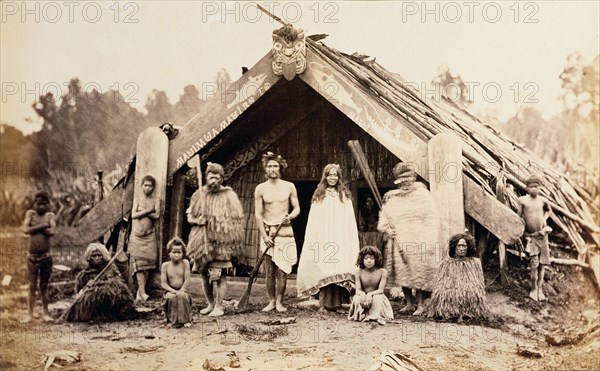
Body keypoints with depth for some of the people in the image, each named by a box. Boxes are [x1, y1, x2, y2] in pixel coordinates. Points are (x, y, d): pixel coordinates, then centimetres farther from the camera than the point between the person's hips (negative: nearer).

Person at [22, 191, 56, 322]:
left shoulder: (50, 215, 4)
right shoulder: (30, 213, 4)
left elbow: (51, 232, -13)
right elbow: (26, 230, -11)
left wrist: (35, 228, -9)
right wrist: (43, 225, -12)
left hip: (46, 256, 0)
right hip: (32, 256, 0)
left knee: (44, 286, 8)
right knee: (32, 286, 4)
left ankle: (45, 313, 15)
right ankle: (30, 314, 8)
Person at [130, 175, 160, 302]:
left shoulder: (156, 201, 8)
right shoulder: (137, 200, 9)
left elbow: (156, 215, -7)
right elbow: (133, 215, -6)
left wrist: (141, 212, -7)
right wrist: (148, 210, -9)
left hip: (150, 236, 1)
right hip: (137, 235, -1)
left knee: (147, 263, -3)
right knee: (139, 263, -10)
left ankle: (139, 292, 4)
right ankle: (142, 292, -14)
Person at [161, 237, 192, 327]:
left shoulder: (185, 263, 1)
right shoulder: (165, 265, 0)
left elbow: (187, 280, -4)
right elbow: (163, 284, -4)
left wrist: (181, 291, -19)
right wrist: (174, 291, -18)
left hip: (182, 290, 0)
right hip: (170, 291, 0)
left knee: (183, 296, -32)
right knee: (172, 297, -32)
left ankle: (185, 319, -15)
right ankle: (174, 321, -15)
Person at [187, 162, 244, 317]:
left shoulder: (228, 195, -1)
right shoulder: (199, 195, 9)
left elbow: (236, 219, -1)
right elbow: (190, 216, 14)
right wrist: (199, 220, -6)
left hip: (220, 242, -4)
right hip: (202, 241, 4)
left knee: (220, 275, -6)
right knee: (205, 274, 9)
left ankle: (219, 306, 3)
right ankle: (210, 304, 23)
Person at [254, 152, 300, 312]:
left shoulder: (289, 186, 4)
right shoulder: (260, 188, 3)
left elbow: (297, 208, 8)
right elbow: (258, 214, 1)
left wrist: (290, 216, -15)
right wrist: (264, 235, -7)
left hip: (285, 231, 0)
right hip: (267, 231, 0)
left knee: (282, 269, -4)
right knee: (269, 270, 1)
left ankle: (279, 302, 4)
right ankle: (271, 301, 11)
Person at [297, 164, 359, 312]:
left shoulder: (344, 195, 13)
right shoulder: (319, 195, 11)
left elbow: (350, 220, 9)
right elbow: (313, 220, 8)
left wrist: (352, 241, 0)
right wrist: (312, 240, -2)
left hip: (340, 239, 1)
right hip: (323, 238, -1)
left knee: (338, 270, -5)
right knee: (323, 270, -8)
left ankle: (336, 302, 0)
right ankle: (323, 303, -7)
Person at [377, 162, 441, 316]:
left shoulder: (422, 194, 0)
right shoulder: (392, 198, 10)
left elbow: (432, 217, -3)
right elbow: (383, 217, 20)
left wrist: (427, 239, -11)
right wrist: (386, 228, 0)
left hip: (418, 242, -4)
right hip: (399, 242, 4)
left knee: (419, 273, -5)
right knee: (402, 273, 7)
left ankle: (420, 304, 7)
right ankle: (409, 303, 18)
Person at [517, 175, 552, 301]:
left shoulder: (543, 200, 0)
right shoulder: (522, 200, -7)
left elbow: (548, 210, 22)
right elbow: (519, 216, 0)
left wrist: (544, 218, 3)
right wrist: (522, 232, -3)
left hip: (542, 234, 3)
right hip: (530, 235, -3)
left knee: (542, 264, 6)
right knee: (534, 263, -11)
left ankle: (539, 289, 16)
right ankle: (533, 289, 4)